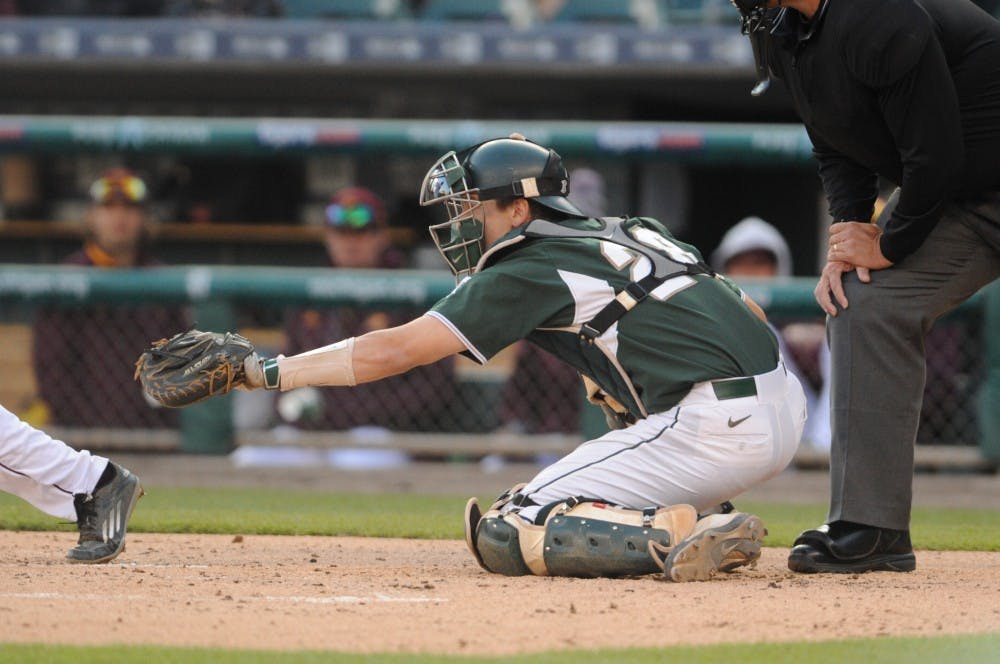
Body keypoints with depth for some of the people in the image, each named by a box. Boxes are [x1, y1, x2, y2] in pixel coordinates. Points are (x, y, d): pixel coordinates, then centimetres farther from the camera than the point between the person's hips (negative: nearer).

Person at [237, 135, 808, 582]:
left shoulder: (531, 271, -1)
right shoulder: (632, 233, 22)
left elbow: (394, 351, -4)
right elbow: (752, 317, 24)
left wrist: (267, 372, -1)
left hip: (716, 427, -8)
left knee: (504, 535, -4)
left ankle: (680, 535, -20)